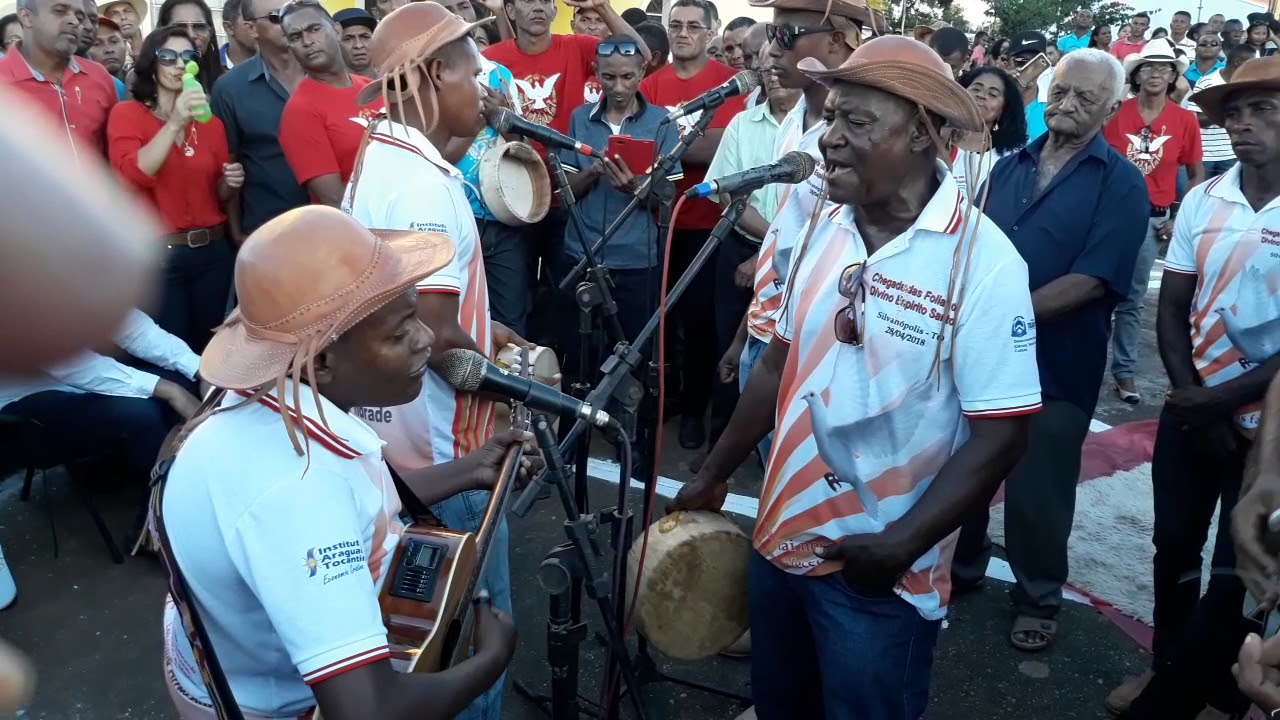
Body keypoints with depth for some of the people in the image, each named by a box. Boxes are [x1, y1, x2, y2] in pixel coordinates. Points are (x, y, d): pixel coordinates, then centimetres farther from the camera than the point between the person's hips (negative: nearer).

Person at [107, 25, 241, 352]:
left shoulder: (210, 121, 12)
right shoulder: (127, 114, 0)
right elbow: (132, 177, -18)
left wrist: (230, 184, -5)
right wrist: (175, 123, -26)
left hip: (213, 252, 4)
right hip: (156, 254, -4)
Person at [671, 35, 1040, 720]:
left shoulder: (983, 261, -18)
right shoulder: (823, 230, 0)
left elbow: (1000, 434, -18)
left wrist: (901, 546, -23)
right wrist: (713, 473, 12)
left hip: (877, 573, -6)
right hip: (782, 535, 6)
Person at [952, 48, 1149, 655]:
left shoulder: (1121, 184, -8)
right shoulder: (1009, 167, 8)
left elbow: (1091, 281, -18)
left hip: (1056, 366, -4)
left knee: (1036, 492, 8)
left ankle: (1038, 599, 31)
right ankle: (961, 568, 39)